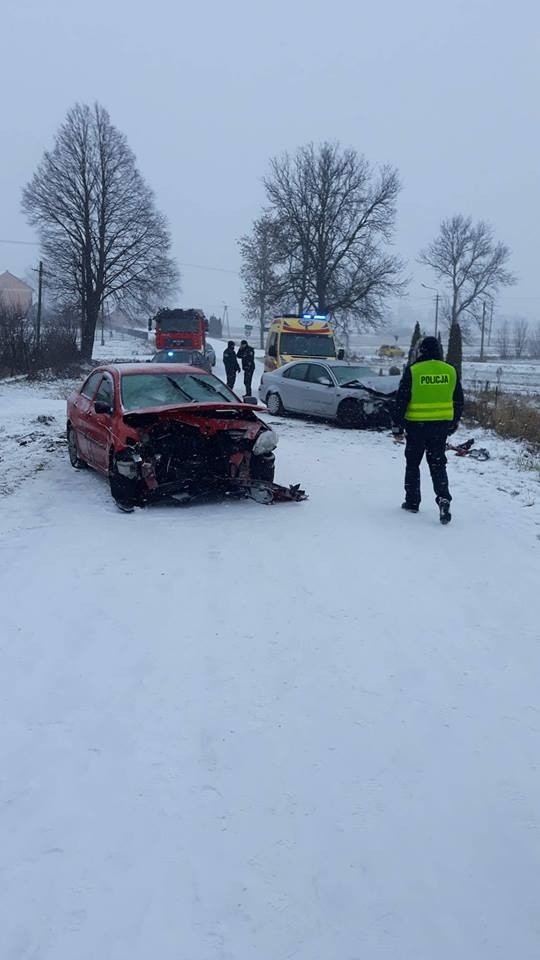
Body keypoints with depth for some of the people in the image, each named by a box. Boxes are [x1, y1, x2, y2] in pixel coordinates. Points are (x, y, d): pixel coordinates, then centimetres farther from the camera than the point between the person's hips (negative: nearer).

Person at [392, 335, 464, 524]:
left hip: (416, 425, -3)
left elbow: (401, 401, -9)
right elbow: (459, 401, 10)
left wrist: (397, 425, -1)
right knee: (438, 464, 8)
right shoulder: (451, 371, 2)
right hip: (441, 427, 3)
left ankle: (412, 502, 18)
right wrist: (454, 423, 22)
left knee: (413, 464, 12)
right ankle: (443, 499, -10)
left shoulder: (412, 371, -9)